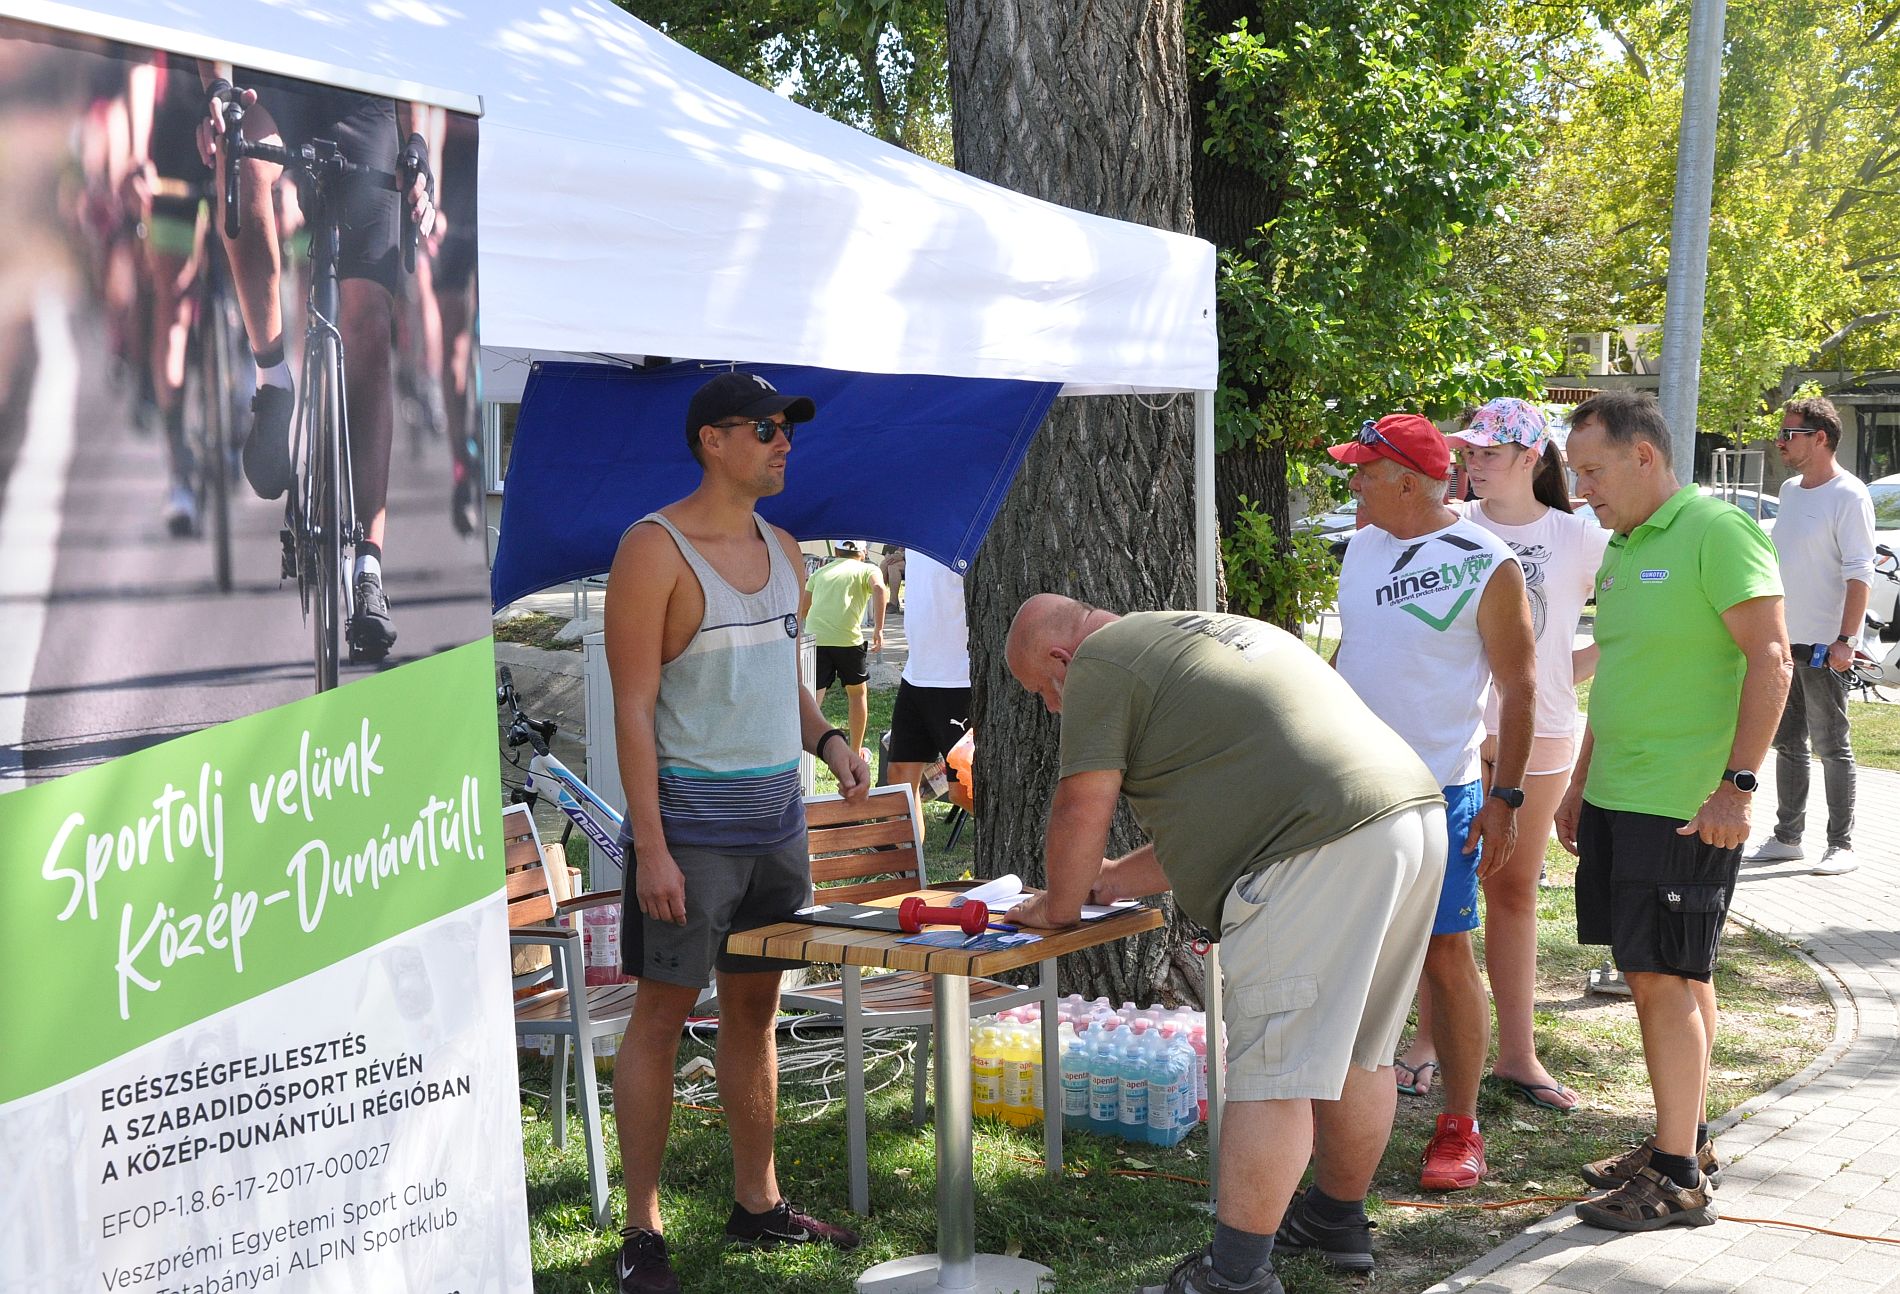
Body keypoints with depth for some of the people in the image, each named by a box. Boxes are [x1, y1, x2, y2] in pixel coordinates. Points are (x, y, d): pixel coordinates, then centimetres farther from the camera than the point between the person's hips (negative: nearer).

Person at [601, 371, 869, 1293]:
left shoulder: (782, 550, 13)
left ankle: (757, 1203, 25)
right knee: (661, 1014, -2)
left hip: (776, 819, 7)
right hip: (691, 823, -7)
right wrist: (650, 847, -18)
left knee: (755, 1008, 14)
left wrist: (824, 737, 2)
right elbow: (633, 706, -13)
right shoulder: (654, 549, -10)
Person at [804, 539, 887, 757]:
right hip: (848, 639, -2)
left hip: (814, 638, 2)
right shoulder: (868, 569, 14)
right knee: (857, 692, 18)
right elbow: (878, 588, -9)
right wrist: (878, 628, -14)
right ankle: (855, 754, 26)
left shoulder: (820, 572, 25)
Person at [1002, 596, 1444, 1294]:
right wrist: (1113, 880, 39)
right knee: (1357, 1049, 21)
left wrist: (1059, 906, 16)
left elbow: (1082, 808, -1)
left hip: (1329, 845, -10)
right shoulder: (1200, 635, 32)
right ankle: (1338, 1222, 34)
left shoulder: (1098, 661, 4)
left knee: (1270, 1069, -7)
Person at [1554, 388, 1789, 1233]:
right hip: (1617, 798, 8)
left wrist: (1737, 784, -21)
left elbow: (1770, 660, -17)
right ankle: (1685, 1141, 24)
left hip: (1687, 806, -8)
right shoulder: (1621, 549, 15)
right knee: (1673, 978, 14)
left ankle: (1679, 1180, 1)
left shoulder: (1716, 532, -12)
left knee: (1665, 979, -6)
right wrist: (1580, 784, 24)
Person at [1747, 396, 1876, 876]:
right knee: (1788, 743, 13)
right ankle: (1787, 837, 20)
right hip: (1782, 641, 8)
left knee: (1832, 747, -2)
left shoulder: (1849, 497, -12)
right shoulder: (1790, 490, 12)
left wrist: (1846, 640, -25)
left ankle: (1842, 845, 5)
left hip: (1823, 647, -8)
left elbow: (1859, 574, -17)